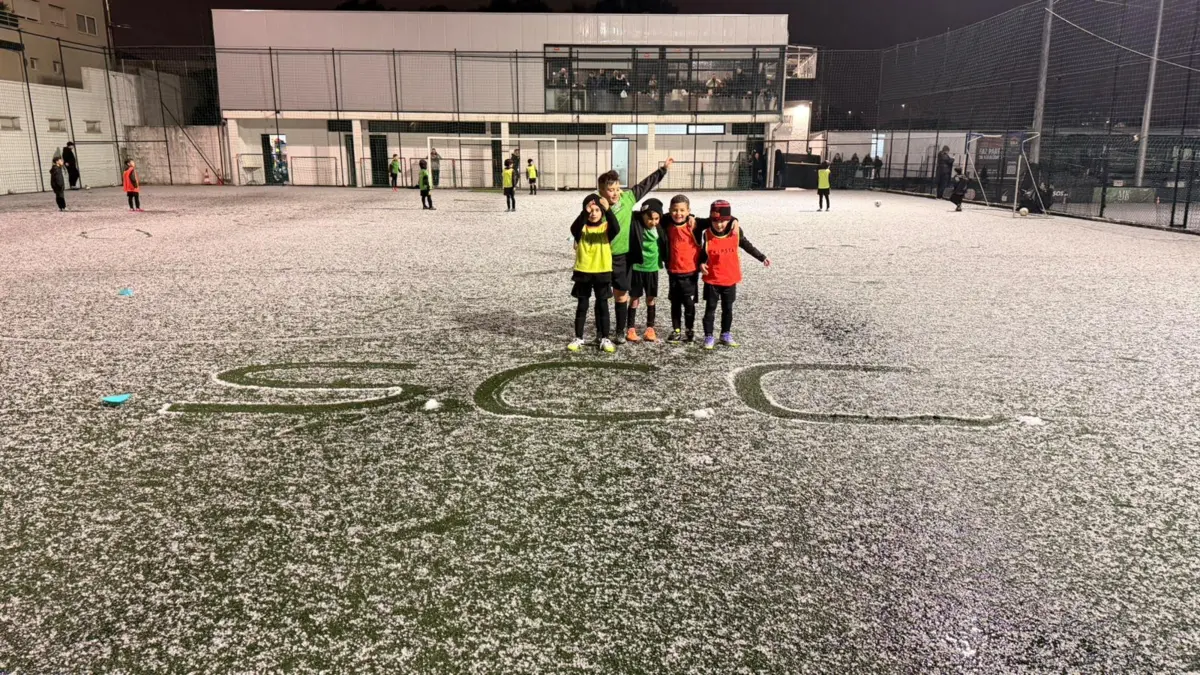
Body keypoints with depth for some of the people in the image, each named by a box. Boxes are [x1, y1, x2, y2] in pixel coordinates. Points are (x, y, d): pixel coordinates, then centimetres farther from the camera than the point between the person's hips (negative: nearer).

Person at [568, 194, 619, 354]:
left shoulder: (606, 228, -2)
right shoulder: (581, 228, -1)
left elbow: (616, 228, -25)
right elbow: (574, 228, -25)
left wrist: (608, 210, -38)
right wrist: (585, 212, -39)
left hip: (602, 272, -1)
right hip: (583, 272, 1)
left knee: (602, 305, 6)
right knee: (581, 306, 9)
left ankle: (605, 339, 13)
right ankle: (578, 338, 18)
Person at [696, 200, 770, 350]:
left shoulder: (736, 232, -7)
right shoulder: (707, 234, -11)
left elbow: (747, 246, 7)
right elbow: (703, 252, 3)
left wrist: (762, 257, 11)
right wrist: (701, 263, -16)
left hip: (730, 279, 2)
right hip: (712, 279, -2)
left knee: (728, 308, 14)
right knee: (710, 308, 5)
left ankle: (726, 335, 27)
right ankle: (709, 337, 12)